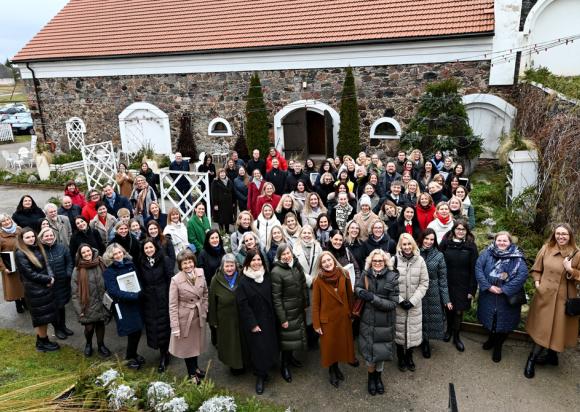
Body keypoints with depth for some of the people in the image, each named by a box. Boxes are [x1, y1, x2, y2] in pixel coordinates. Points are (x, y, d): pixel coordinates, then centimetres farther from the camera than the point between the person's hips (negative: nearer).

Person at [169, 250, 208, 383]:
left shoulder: (200, 273, -9)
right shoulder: (176, 280, -20)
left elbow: (205, 294, 5)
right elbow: (173, 305, -16)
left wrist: (204, 311, 3)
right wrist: (175, 326, -16)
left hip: (199, 316, 4)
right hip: (184, 317, -3)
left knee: (197, 343, 21)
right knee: (187, 345, 15)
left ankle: (195, 367, 47)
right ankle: (192, 373, 37)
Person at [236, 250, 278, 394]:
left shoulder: (266, 278, 3)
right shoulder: (243, 282, -12)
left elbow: (271, 299, 8)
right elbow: (243, 305, -13)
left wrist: (273, 318, 4)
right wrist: (252, 324, -14)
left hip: (268, 320, 4)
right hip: (253, 322, -4)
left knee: (269, 346, 8)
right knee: (258, 349, -1)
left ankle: (264, 371, 29)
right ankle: (260, 377, 16)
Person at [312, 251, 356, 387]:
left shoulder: (344, 274, -7)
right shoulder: (318, 280, -15)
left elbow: (349, 295, 4)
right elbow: (315, 303, -11)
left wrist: (351, 311, 8)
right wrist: (316, 324, -10)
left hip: (343, 317, 3)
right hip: (328, 318, -3)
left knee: (342, 343, 16)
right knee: (329, 345, 12)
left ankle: (336, 367, 41)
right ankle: (331, 371, 35)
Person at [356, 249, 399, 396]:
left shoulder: (393, 277, -14)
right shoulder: (366, 275, -6)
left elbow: (394, 303, -14)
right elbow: (357, 287, 11)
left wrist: (374, 299, -23)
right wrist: (361, 292, -12)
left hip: (385, 323, -1)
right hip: (368, 321, 1)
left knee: (381, 351, 15)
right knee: (369, 351, 11)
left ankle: (378, 377, 43)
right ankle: (371, 377, 38)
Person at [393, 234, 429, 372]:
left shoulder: (420, 260, -3)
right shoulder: (395, 260, -8)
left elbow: (424, 283, -2)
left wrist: (412, 300, -10)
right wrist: (400, 300, -13)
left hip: (415, 304, 1)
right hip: (398, 304, -1)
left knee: (413, 331, 8)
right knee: (399, 330, 7)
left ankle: (409, 357, 32)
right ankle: (400, 358, 29)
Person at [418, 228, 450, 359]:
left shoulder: (439, 256, -3)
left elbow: (442, 278, -1)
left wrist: (446, 299, -4)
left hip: (433, 294, 0)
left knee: (431, 319, 5)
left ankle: (425, 342, 28)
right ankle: (424, 342, 29)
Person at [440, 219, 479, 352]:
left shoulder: (471, 246, -4)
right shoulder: (445, 243, -3)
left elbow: (473, 269, -4)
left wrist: (472, 289, -7)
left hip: (463, 285, -1)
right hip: (447, 283, 1)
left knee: (459, 311, 7)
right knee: (448, 308, 13)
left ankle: (456, 337, 26)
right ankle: (449, 330, 38)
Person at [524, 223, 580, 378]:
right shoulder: (546, 248, -1)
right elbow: (536, 268, 9)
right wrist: (537, 282, -4)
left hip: (563, 298, -1)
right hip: (545, 295, 1)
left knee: (558, 328, 9)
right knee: (542, 328, 9)